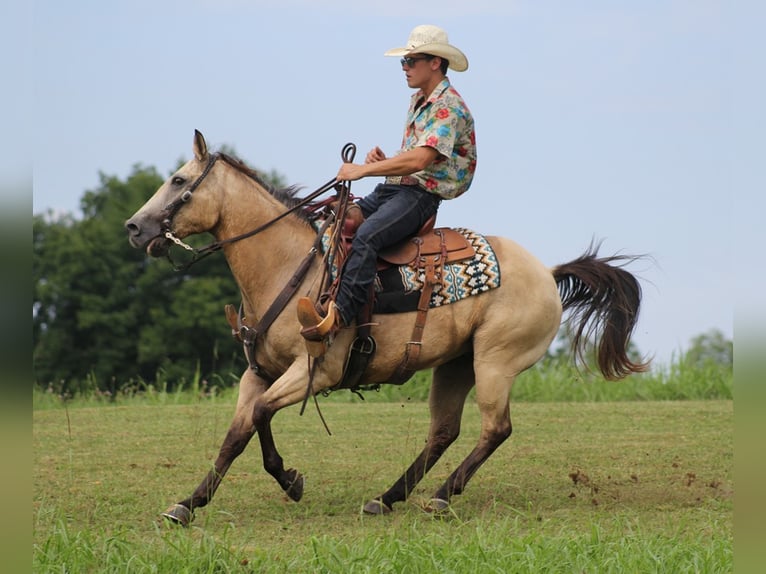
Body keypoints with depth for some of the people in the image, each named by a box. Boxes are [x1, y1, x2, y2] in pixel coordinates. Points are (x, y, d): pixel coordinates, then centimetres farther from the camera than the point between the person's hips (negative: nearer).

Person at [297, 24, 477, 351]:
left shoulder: (449, 107, -12)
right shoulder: (418, 101, 19)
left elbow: (419, 160, -25)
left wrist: (364, 170, -22)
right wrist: (382, 159, 5)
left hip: (420, 195, -10)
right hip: (392, 189, 10)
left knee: (365, 237, -33)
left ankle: (339, 315, -41)